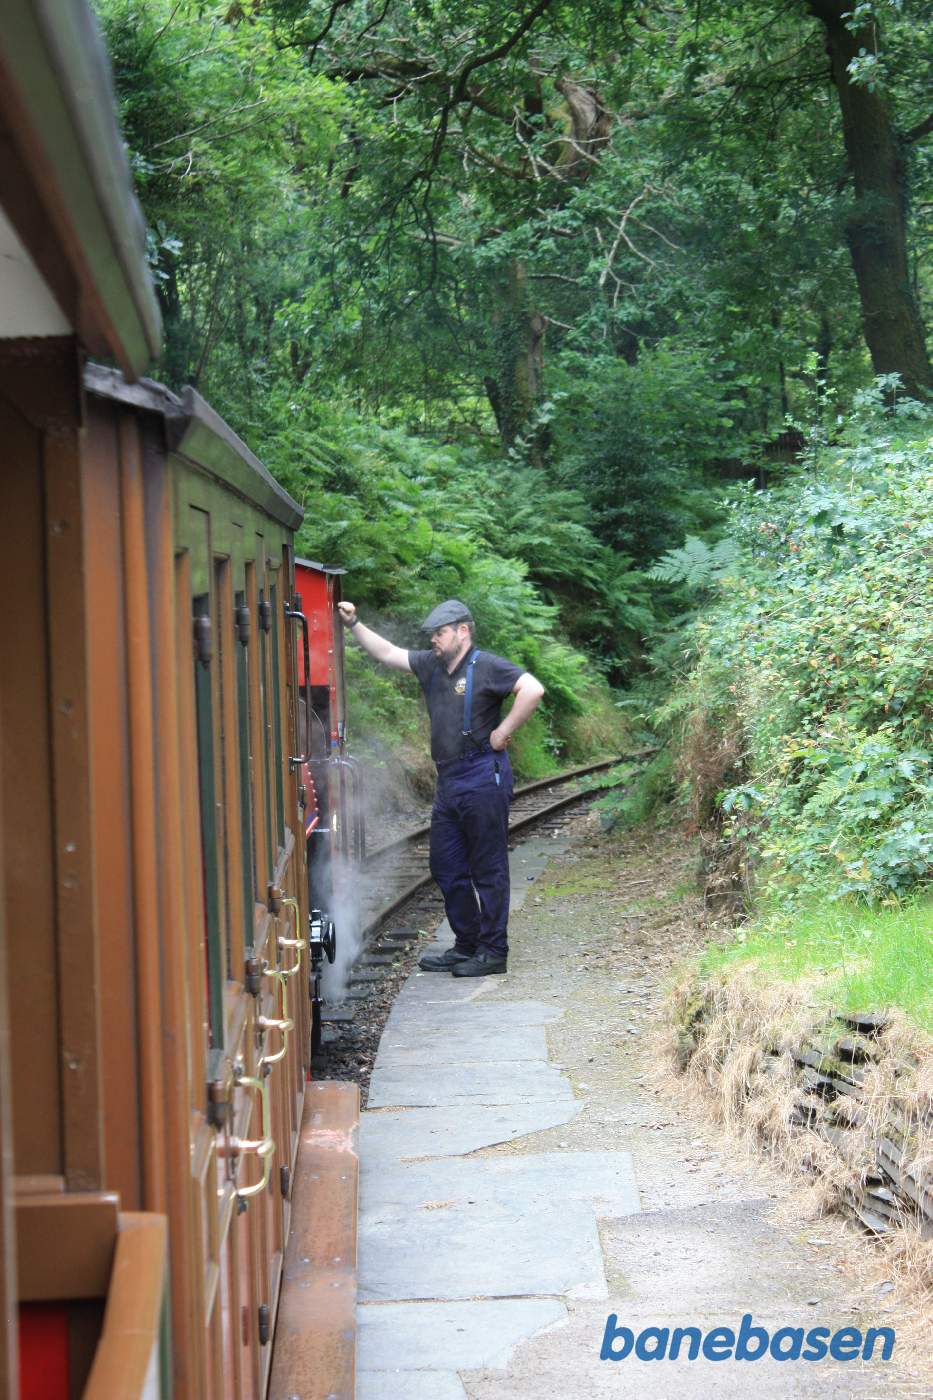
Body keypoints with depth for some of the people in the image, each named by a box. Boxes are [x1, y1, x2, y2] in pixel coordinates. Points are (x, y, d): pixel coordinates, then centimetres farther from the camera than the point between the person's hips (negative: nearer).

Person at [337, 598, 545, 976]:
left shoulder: (486, 667, -10)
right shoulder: (431, 665, 14)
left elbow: (533, 689, -21)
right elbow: (386, 652, 22)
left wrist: (503, 732, -18)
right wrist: (353, 624, 14)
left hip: (483, 779, -9)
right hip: (448, 782, 9)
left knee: (488, 870, -2)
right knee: (446, 867, 13)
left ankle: (493, 952, 4)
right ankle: (466, 945, 23)